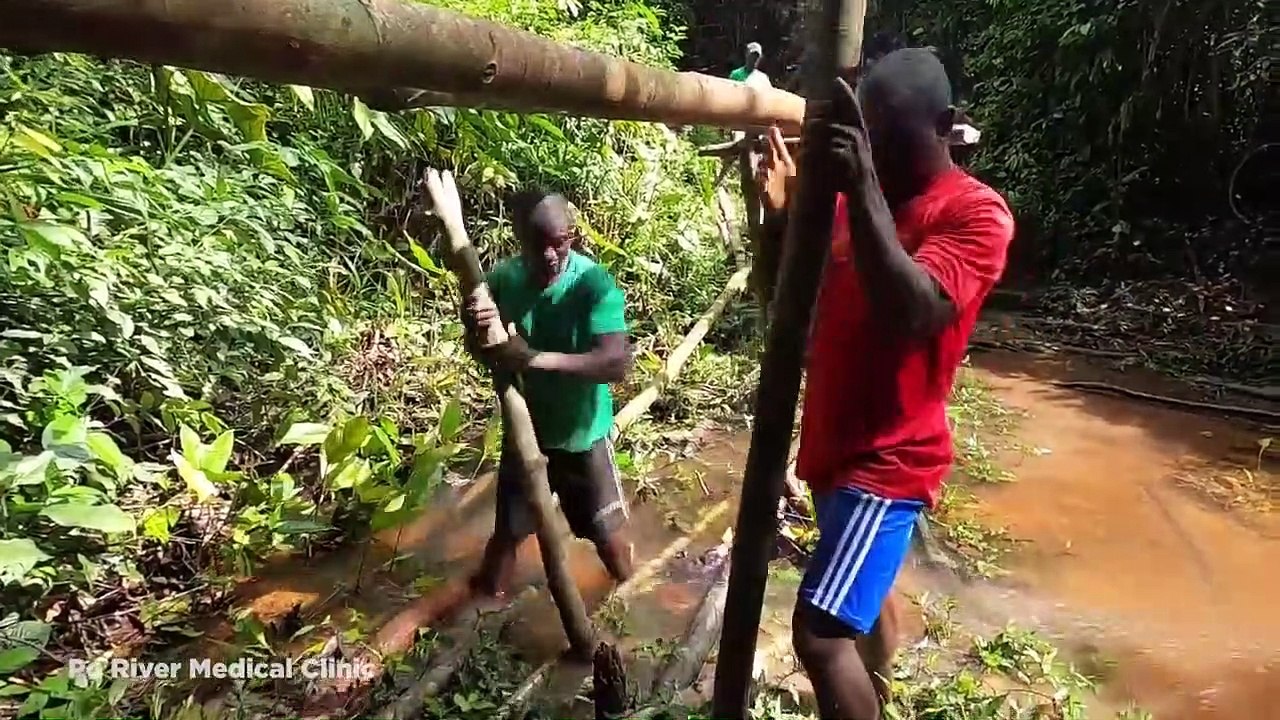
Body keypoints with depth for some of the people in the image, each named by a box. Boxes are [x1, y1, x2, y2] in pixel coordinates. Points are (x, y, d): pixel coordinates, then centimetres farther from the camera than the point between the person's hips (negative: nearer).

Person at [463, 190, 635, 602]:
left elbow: (618, 363, -34)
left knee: (607, 533, 17)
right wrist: (477, 330, -32)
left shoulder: (594, 283, -24)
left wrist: (536, 358, -42)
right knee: (507, 532, 19)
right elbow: (485, 355, -7)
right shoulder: (503, 278, -12)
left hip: (582, 435, -2)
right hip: (524, 431, 3)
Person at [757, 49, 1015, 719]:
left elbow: (912, 314, -31)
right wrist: (781, 210, -14)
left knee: (821, 633, -14)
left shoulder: (976, 213, -14)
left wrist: (864, 189, -38)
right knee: (867, 591, 26)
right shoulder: (852, 198, 5)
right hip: (835, 444, 8)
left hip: (889, 458, -8)